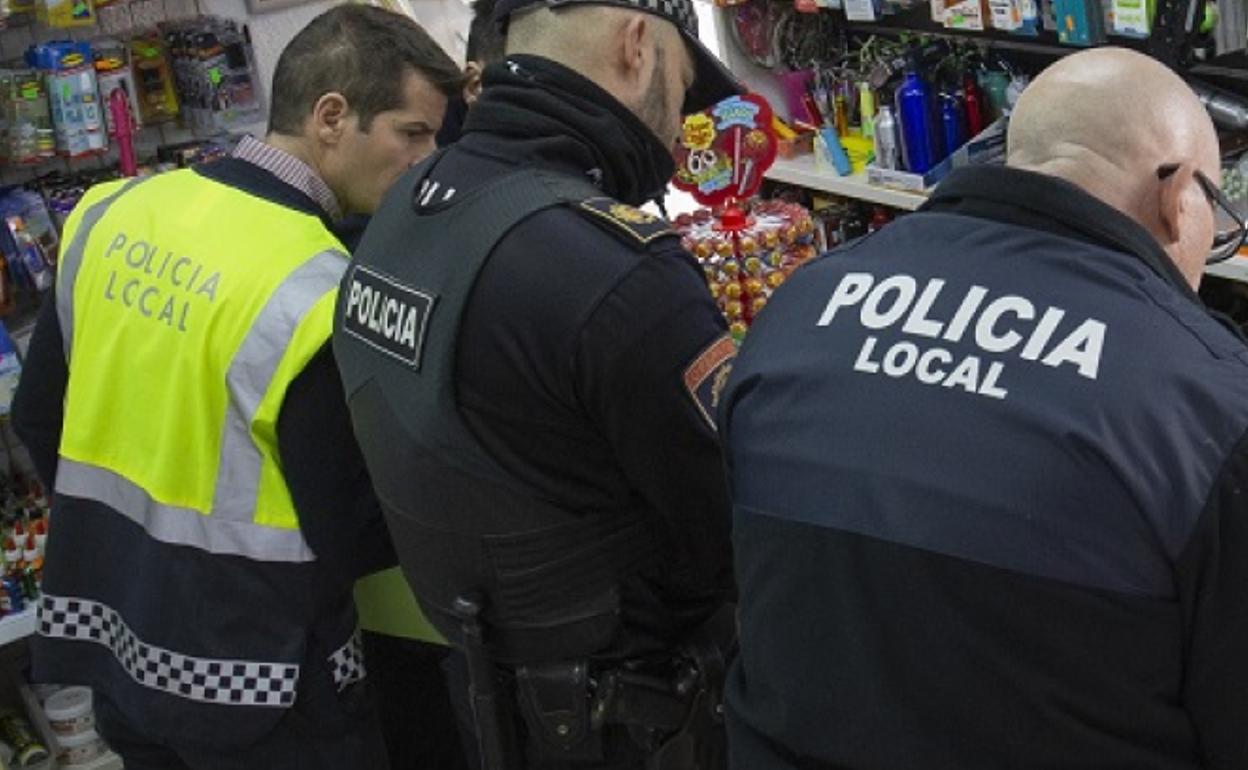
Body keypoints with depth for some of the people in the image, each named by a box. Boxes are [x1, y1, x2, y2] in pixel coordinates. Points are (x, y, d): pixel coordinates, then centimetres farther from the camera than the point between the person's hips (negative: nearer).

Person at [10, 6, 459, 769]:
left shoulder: (111, 215, -2)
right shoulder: (319, 295, -24)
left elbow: (39, 417, 8)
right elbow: (346, 542, -21)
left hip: (110, 636, 7)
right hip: (252, 682, -6)